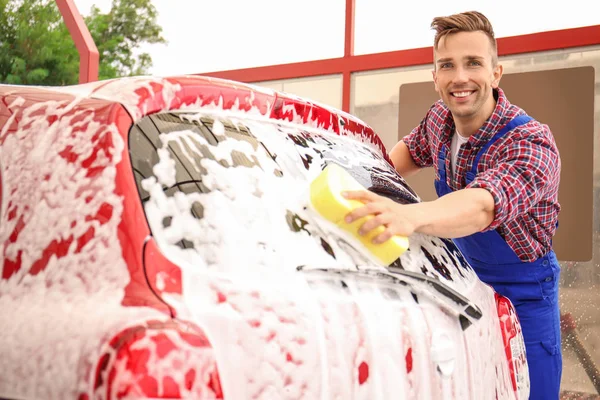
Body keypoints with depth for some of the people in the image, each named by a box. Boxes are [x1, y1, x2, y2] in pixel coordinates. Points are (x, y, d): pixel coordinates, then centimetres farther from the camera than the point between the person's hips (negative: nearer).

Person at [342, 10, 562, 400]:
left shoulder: (532, 144, -30)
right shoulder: (439, 119, -8)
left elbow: (483, 205, -50)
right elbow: (412, 150, 16)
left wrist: (408, 215, -70)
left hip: (521, 296, -6)